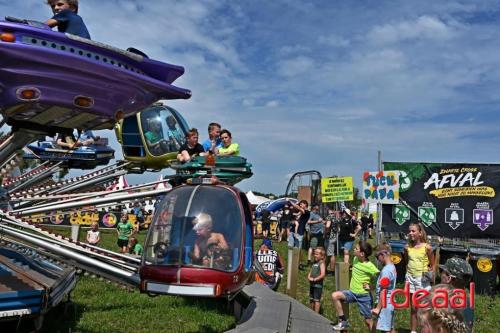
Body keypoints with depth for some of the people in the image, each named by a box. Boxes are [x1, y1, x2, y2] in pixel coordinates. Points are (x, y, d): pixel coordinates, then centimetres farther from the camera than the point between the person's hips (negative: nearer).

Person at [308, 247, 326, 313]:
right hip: (312, 284, 8)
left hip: (318, 284, -8)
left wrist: (315, 279, -16)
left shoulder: (321, 263, -9)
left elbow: (323, 275, -18)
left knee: (317, 300, -7)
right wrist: (309, 277, 0)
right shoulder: (314, 263, 15)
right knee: (311, 300, 14)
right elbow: (310, 272, 20)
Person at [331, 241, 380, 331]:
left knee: (368, 321, 3)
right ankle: (343, 322, -4)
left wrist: (371, 286, -18)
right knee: (335, 295, -13)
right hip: (352, 292, 6)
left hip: (364, 295, -6)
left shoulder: (370, 267, -20)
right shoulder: (355, 259, 1)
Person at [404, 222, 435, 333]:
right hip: (410, 278, 4)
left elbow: (432, 265, 0)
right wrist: (408, 272, 5)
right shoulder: (407, 247, 2)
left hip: (422, 279, -3)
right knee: (413, 308, 11)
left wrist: (429, 272, -14)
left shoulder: (427, 247, -9)